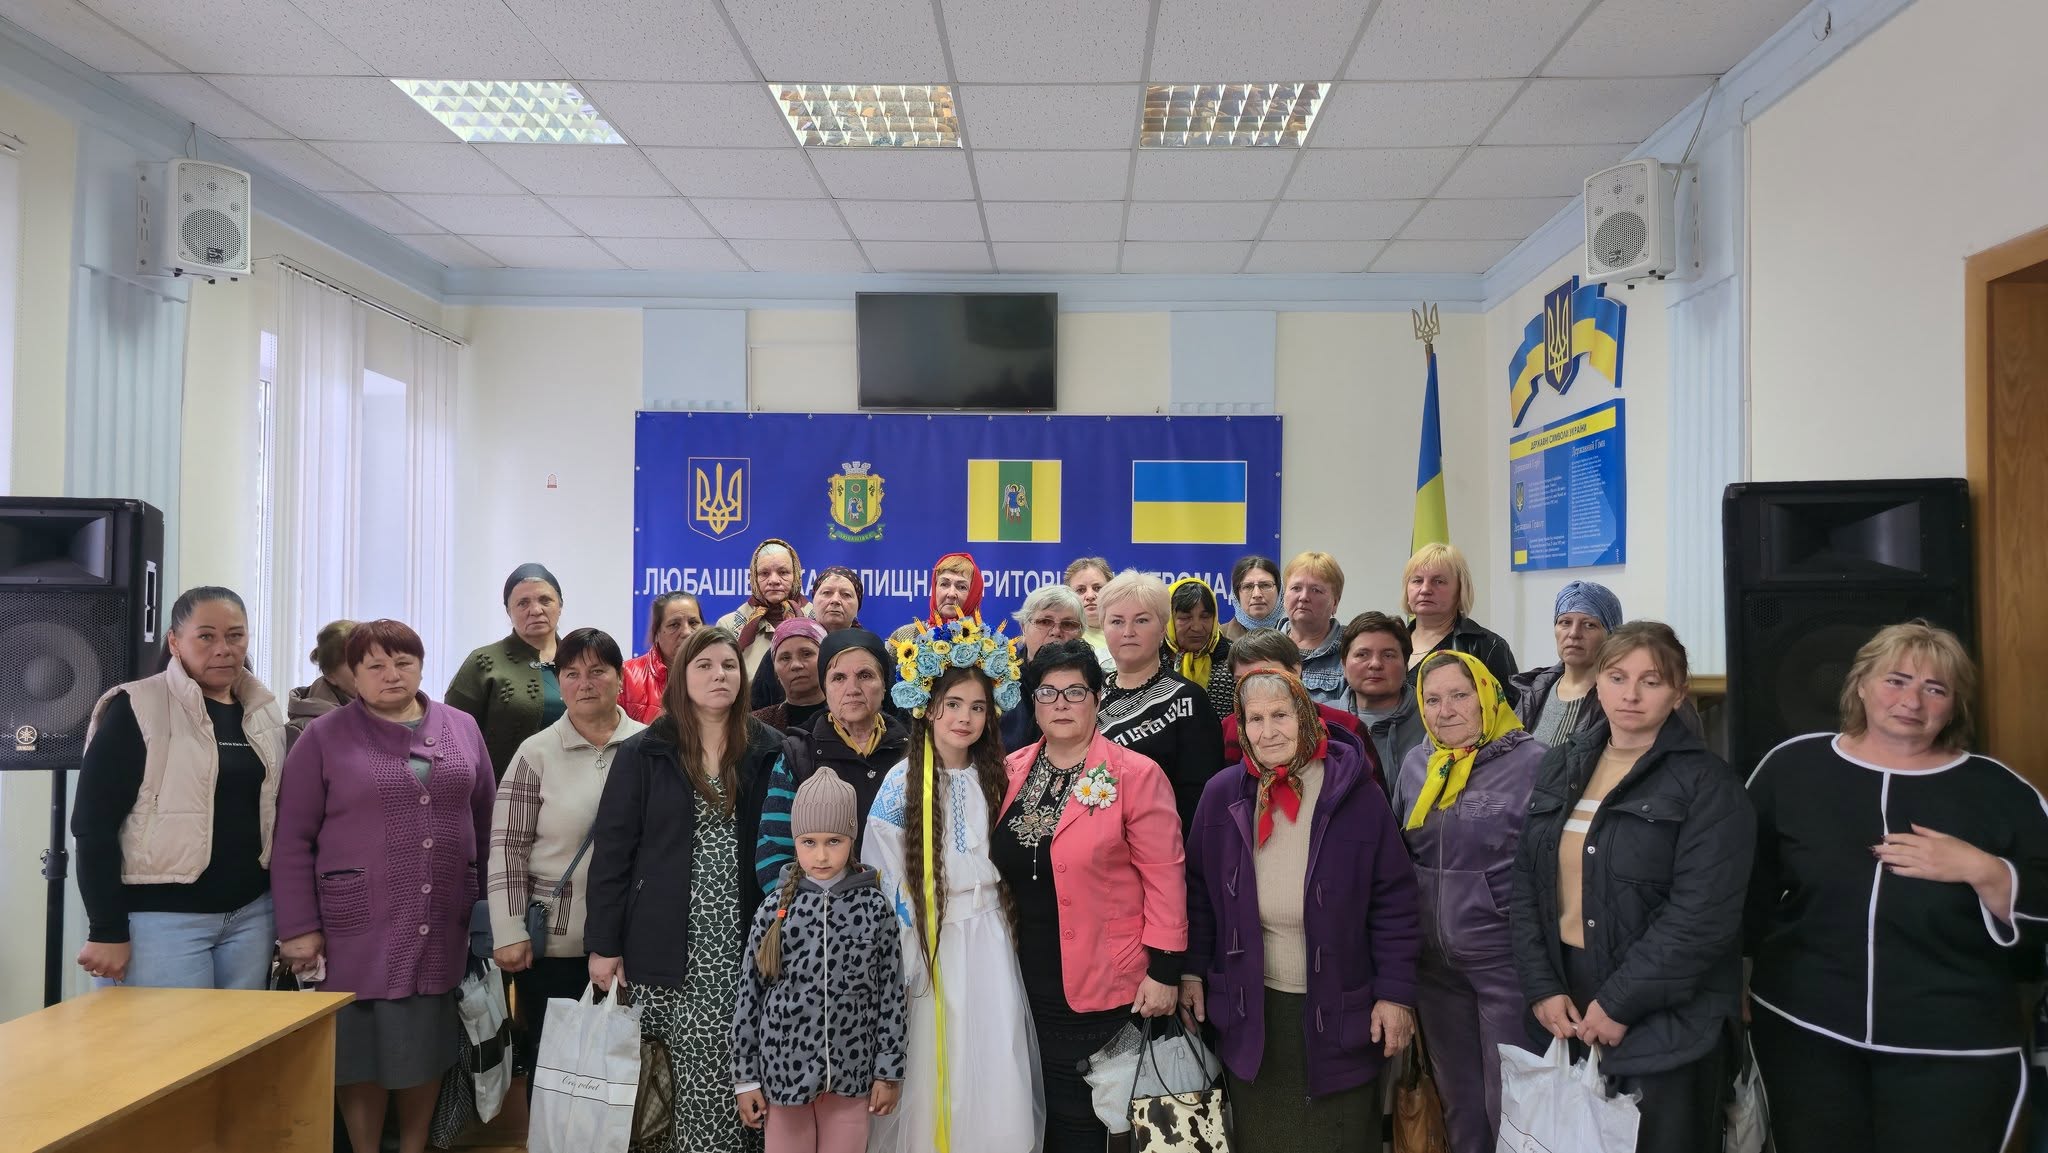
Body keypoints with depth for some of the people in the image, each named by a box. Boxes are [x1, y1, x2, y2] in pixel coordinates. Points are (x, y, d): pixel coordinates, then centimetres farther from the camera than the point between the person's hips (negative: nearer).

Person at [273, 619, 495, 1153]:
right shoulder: (324, 737, -2)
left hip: (442, 923, 3)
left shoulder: (462, 729, 7)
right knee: (360, 1043, 6)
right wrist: (299, 926, -7)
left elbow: (485, 821, 11)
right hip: (358, 925, -3)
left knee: (427, 1042, 11)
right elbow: (292, 840, -3)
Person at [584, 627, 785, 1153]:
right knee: (688, 1071, 2)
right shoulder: (644, 753, 0)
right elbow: (612, 850, 0)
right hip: (668, 941, -1)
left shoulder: (770, 750, 3)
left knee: (731, 1073, -1)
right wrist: (603, 944, -3)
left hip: (741, 940, 1)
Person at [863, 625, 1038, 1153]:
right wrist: (903, 958, -7)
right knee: (931, 1068, 2)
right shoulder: (902, 782, -6)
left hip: (989, 943, 3)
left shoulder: (996, 778, 6)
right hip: (926, 942, -3)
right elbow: (883, 878, -6)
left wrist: (1007, 929, 9)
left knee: (996, 1064, 0)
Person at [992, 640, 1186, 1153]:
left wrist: (1164, 970, -12)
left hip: (1102, 988, -4)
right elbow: (1000, 869, 11)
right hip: (1028, 981, 5)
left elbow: (1164, 875, -11)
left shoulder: (1135, 775, -10)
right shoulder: (1012, 772, 4)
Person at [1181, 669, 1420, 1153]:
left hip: (1338, 1011, -2)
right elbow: (1199, 891, 7)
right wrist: (1191, 971, 3)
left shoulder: (1355, 794, -8)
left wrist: (1396, 992, -9)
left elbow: (1393, 901, -6)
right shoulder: (1222, 795, -1)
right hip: (1249, 1009, 2)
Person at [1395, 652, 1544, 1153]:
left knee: (1510, 1107, 5)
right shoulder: (1416, 764, 5)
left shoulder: (1533, 763, -12)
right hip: (1434, 962, 5)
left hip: (1506, 960, -5)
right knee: (1459, 1102, 19)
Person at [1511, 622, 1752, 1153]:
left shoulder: (1707, 784, -8)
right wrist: (1541, 987, -5)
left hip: (1664, 1021, -4)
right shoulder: (1561, 768, 7)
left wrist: (1619, 1002, -17)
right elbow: (1525, 884, 5)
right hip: (1563, 1012, 5)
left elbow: (1702, 915, -16)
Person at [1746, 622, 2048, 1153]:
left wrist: (1984, 872, -19)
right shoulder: (1791, 766, 1)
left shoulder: (1999, 791, 0)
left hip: (1954, 1051, -1)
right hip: (1802, 1031, 1)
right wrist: (1742, 988, 10)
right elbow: (1745, 887, 9)